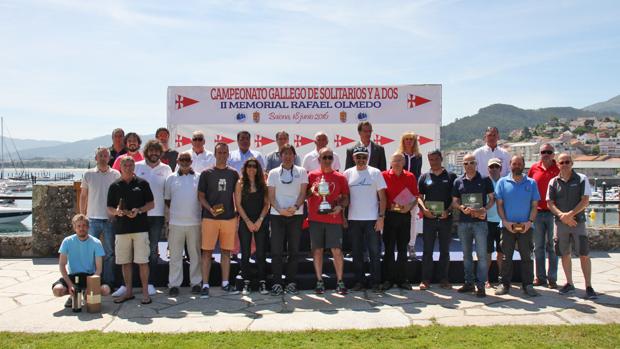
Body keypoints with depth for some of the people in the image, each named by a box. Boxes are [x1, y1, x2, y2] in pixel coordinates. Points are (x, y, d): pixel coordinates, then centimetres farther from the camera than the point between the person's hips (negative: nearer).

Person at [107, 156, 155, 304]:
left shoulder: (142, 183, 4)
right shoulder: (115, 186, 9)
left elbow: (151, 204, 4)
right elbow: (109, 209, 10)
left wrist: (139, 210, -13)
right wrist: (116, 212, -12)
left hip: (140, 227, -2)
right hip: (121, 229, 3)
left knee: (142, 261, -3)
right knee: (125, 262, 9)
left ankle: (145, 292, 6)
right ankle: (129, 291, 20)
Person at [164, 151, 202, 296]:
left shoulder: (199, 177, 3)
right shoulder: (171, 178, 8)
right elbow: (167, 199, 14)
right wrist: (177, 210, 7)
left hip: (195, 222, -1)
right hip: (176, 223, 1)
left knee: (195, 254, 7)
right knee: (175, 255, 4)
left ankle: (196, 283, 16)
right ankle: (174, 284, 12)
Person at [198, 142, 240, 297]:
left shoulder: (233, 173, 8)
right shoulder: (206, 173, 1)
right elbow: (201, 196, 2)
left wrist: (238, 214, 7)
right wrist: (210, 209, -14)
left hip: (229, 218, 3)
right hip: (209, 218, -2)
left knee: (226, 251, 8)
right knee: (207, 251, -1)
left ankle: (225, 283, 17)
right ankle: (205, 285, 6)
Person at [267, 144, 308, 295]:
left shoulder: (301, 172, 7)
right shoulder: (273, 173, 8)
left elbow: (302, 193, 1)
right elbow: (271, 196, 3)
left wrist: (295, 207, -16)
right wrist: (280, 210, -13)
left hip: (296, 215, 0)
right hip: (277, 215, 0)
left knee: (294, 250, 4)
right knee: (276, 250, -1)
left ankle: (291, 282, 12)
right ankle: (277, 283, 6)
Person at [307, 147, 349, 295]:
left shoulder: (340, 177, 6)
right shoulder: (312, 175, 6)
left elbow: (345, 198, 8)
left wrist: (340, 206, -11)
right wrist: (311, 191, -12)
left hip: (334, 218, 0)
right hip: (315, 218, 1)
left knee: (337, 250, -2)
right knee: (317, 250, 5)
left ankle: (340, 281, 10)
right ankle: (319, 281, 15)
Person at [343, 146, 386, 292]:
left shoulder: (375, 173, 0)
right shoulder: (348, 173, 5)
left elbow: (382, 196, 0)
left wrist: (381, 217, -7)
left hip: (372, 219, -2)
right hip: (353, 219, 2)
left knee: (375, 252, 2)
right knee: (357, 253, 9)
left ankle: (375, 282, 12)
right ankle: (359, 281, 19)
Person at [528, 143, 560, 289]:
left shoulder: (559, 170, -2)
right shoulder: (534, 168, 6)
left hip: (553, 212, -3)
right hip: (537, 212, 3)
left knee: (552, 247, 2)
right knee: (538, 247, 9)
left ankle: (552, 278, 9)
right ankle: (540, 277, 18)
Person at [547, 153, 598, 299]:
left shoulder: (581, 179, 0)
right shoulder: (554, 182, 5)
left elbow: (585, 201, -7)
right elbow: (550, 203, 1)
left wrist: (570, 214, -18)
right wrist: (562, 215, -14)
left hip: (578, 221, -2)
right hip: (561, 222, 2)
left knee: (584, 255, -3)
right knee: (565, 254, 9)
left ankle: (589, 287, 3)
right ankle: (569, 284, 21)